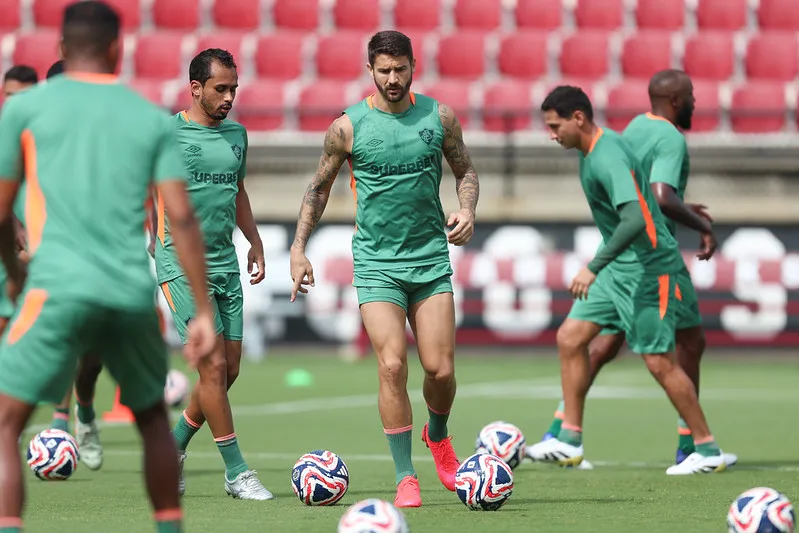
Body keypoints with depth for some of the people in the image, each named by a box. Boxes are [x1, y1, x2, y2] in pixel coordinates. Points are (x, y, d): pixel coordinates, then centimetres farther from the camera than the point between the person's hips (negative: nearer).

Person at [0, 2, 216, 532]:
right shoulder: (154, 119, 12)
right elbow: (183, 218, 4)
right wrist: (205, 312, 5)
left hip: (59, 288, -3)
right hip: (134, 292, 3)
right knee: (153, 416, 25)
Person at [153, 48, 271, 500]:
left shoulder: (236, 134, 13)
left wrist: (255, 242, 19)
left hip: (226, 263, 7)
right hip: (181, 264, -7)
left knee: (229, 369, 6)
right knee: (214, 365, -11)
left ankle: (174, 448, 24)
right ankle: (237, 472, -6)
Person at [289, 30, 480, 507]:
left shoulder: (439, 117, 1)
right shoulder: (348, 127, -3)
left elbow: (466, 171, 15)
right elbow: (319, 188, 10)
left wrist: (467, 210, -5)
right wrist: (298, 249, 4)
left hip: (431, 257, 2)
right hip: (376, 263, -2)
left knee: (441, 369, -3)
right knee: (392, 366, -14)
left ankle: (438, 435, 31)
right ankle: (405, 477, -4)